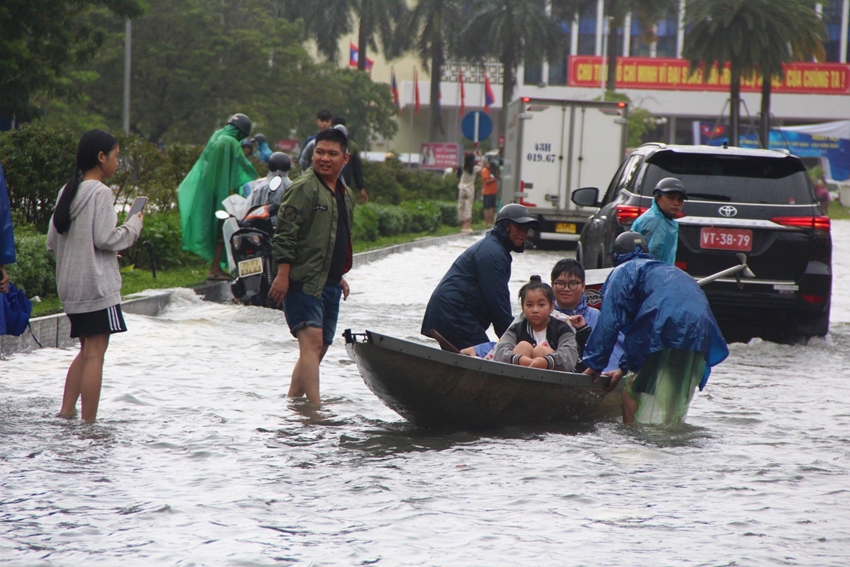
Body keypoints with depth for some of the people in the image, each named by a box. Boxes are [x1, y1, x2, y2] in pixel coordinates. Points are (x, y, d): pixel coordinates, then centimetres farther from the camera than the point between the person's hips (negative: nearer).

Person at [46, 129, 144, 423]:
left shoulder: (67, 191, 12)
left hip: (70, 286, 8)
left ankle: (66, 413, 10)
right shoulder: (100, 192, -12)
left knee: (87, 350, 16)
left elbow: (52, 242, 12)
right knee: (95, 352, -7)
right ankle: (88, 422, -8)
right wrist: (134, 224, -2)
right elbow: (105, 238, -17)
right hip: (97, 285, -8)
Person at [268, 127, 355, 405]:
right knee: (311, 340, -19)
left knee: (319, 348, 9)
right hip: (303, 281, -9)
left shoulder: (345, 195, 18)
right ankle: (316, 404, -27)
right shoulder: (303, 189, -10)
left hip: (329, 283, 9)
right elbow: (285, 235, -15)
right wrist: (283, 275, -20)